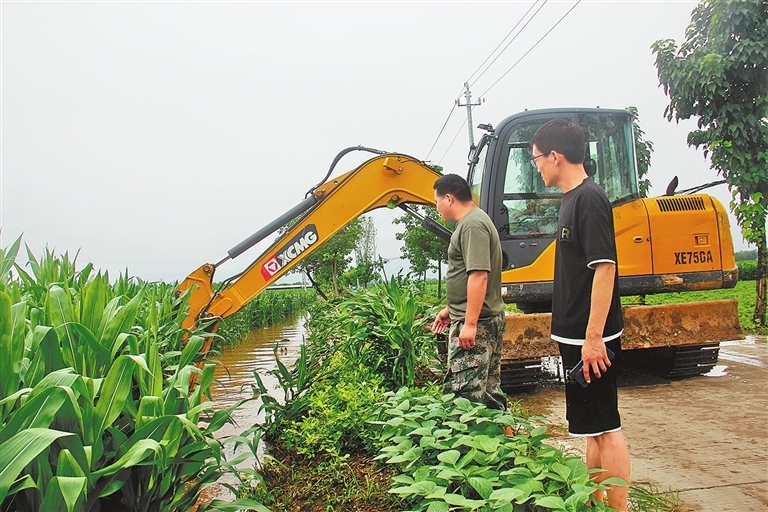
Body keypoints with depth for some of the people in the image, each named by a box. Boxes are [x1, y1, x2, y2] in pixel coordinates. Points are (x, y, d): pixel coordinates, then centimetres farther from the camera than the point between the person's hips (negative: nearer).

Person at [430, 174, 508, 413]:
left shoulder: (472, 225, -15)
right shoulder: (470, 222, 18)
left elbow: (478, 276, -24)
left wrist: (470, 323, -25)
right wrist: (450, 310, 27)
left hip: (475, 325, -11)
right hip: (484, 321, 11)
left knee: (463, 395, -8)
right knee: (489, 391, 16)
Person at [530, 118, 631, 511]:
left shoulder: (589, 199, -15)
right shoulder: (571, 200, 14)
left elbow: (604, 268, -22)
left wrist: (594, 336, -24)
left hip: (590, 337, -10)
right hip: (575, 334, 10)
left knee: (605, 426, 1)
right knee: (592, 427, 18)